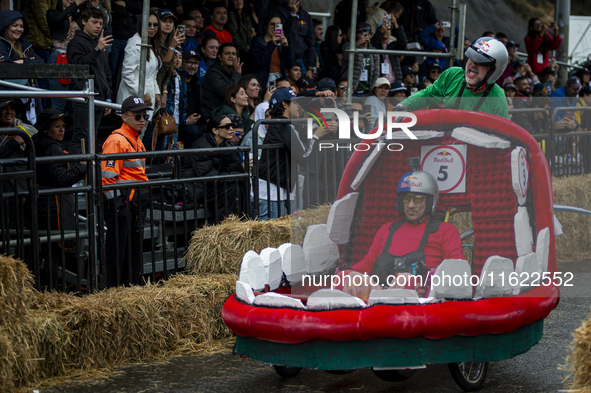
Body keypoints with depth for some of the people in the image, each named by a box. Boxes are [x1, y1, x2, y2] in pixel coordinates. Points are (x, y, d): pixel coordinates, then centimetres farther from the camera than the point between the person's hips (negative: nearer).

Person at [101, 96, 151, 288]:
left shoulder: (137, 141, 18)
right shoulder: (116, 140, -12)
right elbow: (108, 176, -18)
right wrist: (115, 203, -20)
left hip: (136, 205, 10)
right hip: (121, 204, -9)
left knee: (134, 249, 14)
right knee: (116, 251, -6)